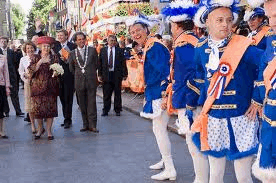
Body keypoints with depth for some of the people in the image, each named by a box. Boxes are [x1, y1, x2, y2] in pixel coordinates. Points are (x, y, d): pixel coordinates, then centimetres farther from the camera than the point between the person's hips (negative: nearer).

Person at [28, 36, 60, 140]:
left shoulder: (54, 58, 10)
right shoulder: (36, 58, 8)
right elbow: (31, 70, -6)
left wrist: (56, 73, -11)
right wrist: (40, 62, -16)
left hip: (51, 87, 0)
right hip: (38, 87, 0)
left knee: (50, 108, -2)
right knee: (38, 108, -1)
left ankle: (49, 130, 9)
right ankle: (40, 129, 20)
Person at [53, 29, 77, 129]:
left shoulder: (72, 46, -1)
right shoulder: (55, 47, 14)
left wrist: (67, 60, -19)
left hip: (69, 75, -4)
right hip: (59, 75, 4)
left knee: (68, 98, -3)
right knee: (62, 98, 8)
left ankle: (68, 119, 2)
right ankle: (66, 118, 16)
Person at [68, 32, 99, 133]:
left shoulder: (92, 50, 4)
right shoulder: (72, 53, 6)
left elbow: (96, 64, 11)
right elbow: (71, 68, 14)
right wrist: (78, 76, 13)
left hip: (91, 80, -1)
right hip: (79, 82, 2)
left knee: (92, 103, -2)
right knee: (82, 104, 5)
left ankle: (92, 125, 2)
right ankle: (85, 124, 13)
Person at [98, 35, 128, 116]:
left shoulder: (119, 50, 4)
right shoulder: (103, 50, 8)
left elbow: (123, 63, 3)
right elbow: (100, 63, 7)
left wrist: (125, 74, -1)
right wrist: (100, 74, 1)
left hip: (117, 74, 0)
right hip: (106, 75, 1)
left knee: (117, 93, 6)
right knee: (106, 94, 4)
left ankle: (117, 110, 17)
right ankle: (105, 110, 14)